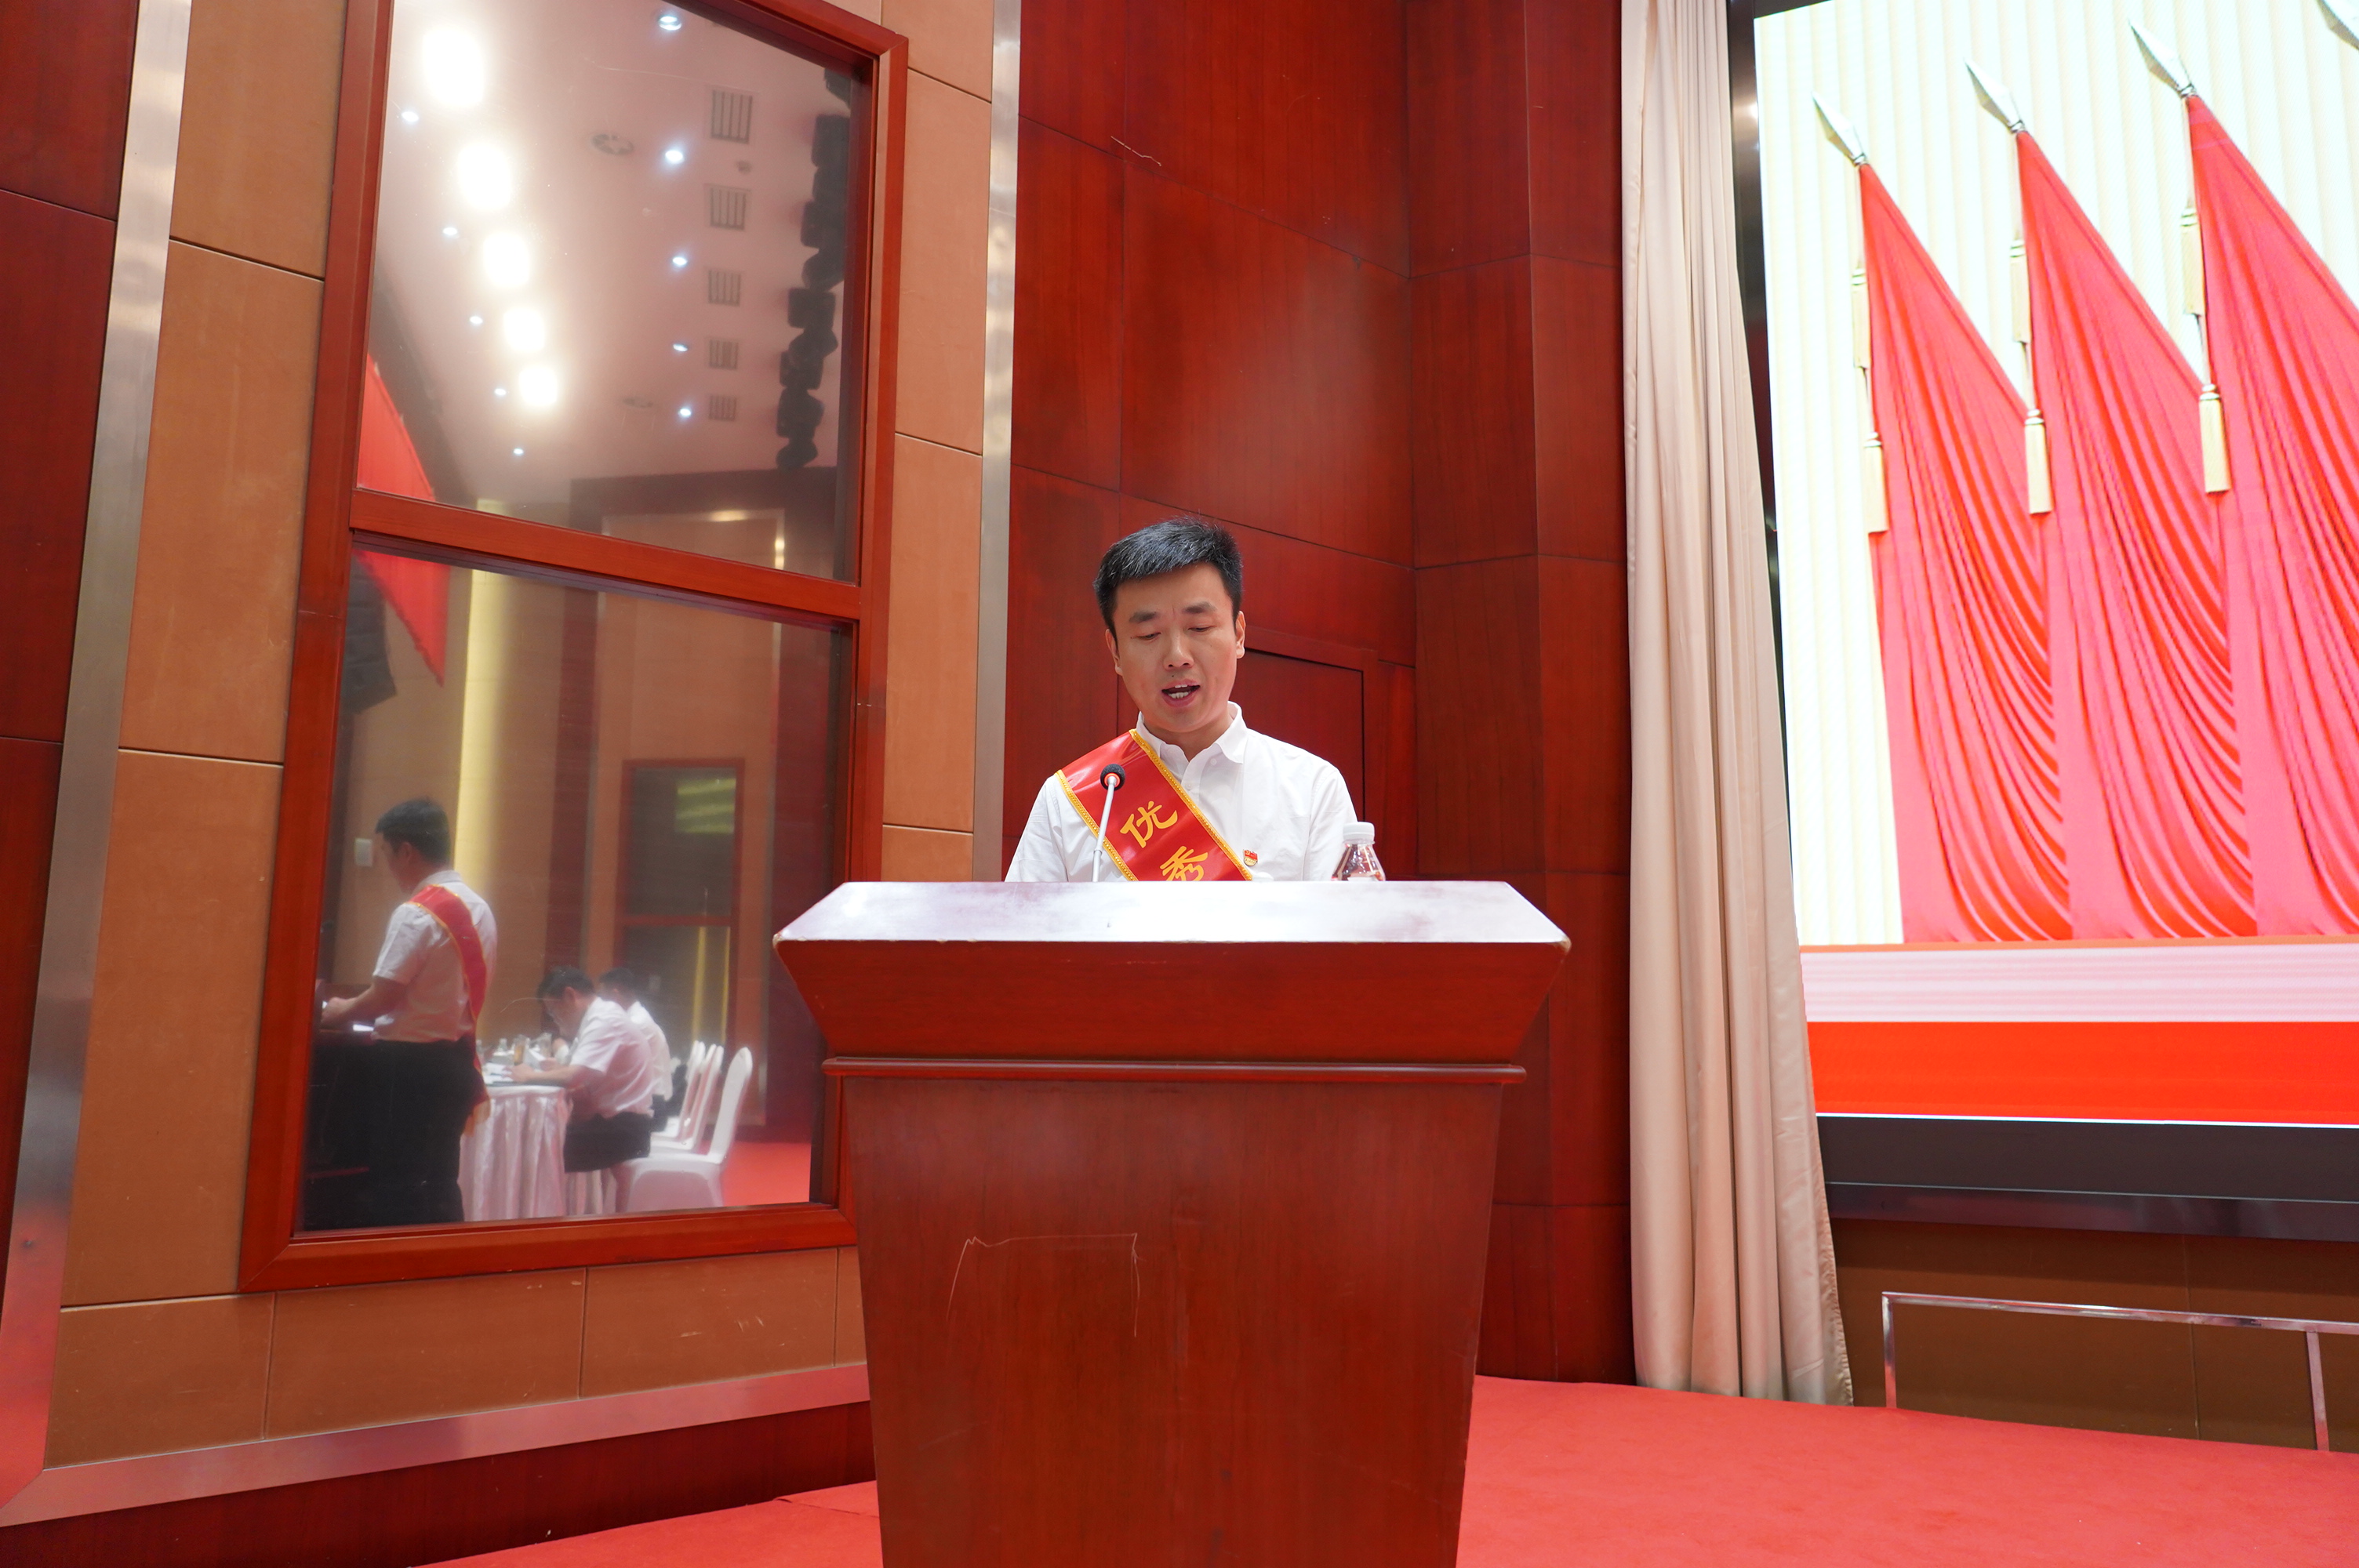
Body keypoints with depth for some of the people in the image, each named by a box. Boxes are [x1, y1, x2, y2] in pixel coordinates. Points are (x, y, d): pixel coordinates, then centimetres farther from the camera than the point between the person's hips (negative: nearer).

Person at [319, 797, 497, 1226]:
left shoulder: (416, 913, -17)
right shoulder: (478, 907, 10)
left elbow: (382, 999, -17)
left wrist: (341, 1011, 4)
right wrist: (358, 1009, 20)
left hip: (408, 1067, -8)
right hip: (455, 1061, 8)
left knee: (393, 1191, 0)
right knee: (437, 1186, 15)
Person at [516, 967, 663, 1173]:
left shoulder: (605, 1020, -14)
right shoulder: (595, 1017, 16)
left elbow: (575, 1076, -24)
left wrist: (532, 1076, -10)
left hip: (622, 1130, -9)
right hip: (607, 1119, 9)